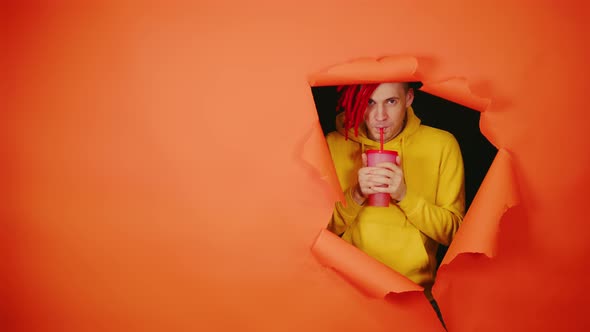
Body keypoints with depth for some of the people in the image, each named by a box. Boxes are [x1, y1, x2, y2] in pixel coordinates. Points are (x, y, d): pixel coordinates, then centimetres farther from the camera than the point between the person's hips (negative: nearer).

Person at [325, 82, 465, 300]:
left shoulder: (442, 144, -1)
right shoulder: (334, 143, 1)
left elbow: (454, 231, -1)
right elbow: (320, 229, 2)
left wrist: (405, 195, -15)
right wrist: (356, 195, -15)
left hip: (416, 291, 1)